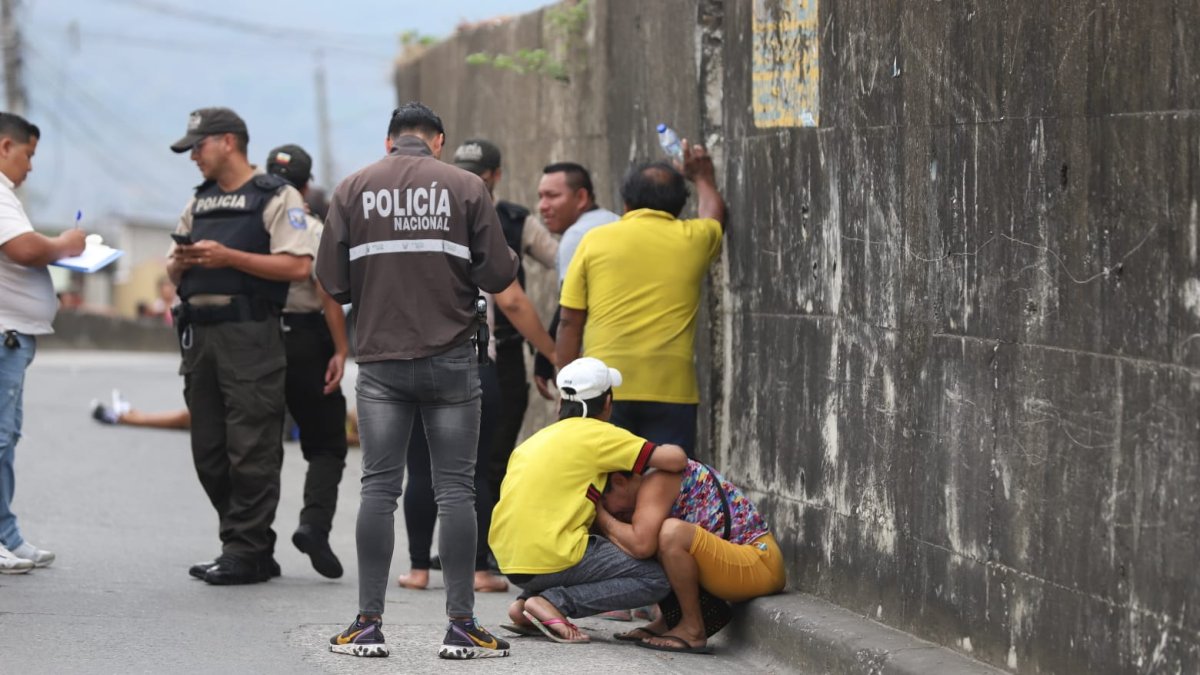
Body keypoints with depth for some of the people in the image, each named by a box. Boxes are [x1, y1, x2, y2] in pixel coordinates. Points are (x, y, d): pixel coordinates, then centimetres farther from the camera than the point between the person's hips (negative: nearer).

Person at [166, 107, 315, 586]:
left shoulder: (276, 198, -2)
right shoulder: (199, 203, 21)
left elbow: (298, 266, -13)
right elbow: (174, 273, 24)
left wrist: (229, 257, -16)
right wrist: (181, 262, 0)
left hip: (251, 337, -8)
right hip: (200, 334, 8)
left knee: (251, 449, -8)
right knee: (209, 452, 8)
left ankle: (247, 552, -5)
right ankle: (245, 546, 15)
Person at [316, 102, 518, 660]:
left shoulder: (352, 190, 3)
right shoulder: (466, 188, -1)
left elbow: (331, 281, 1)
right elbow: (499, 274, -4)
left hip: (380, 359, 1)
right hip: (451, 358, -1)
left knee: (379, 488, 5)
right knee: (455, 489, 2)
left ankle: (368, 624, 5)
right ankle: (461, 624, 1)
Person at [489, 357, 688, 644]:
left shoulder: (539, 438, 20)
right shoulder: (599, 435, -3)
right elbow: (675, 459, -9)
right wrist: (669, 452, 13)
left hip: (509, 560, 8)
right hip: (551, 559, -8)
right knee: (655, 579, 0)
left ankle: (526, 603, 10)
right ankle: (553, 602, -12)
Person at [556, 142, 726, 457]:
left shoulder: (595, 240, 5)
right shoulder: (692, 241, 8)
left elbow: (569, 323, 4)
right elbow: (714, 215, 34)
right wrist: (703, 178, 53)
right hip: (671, 391, 0)